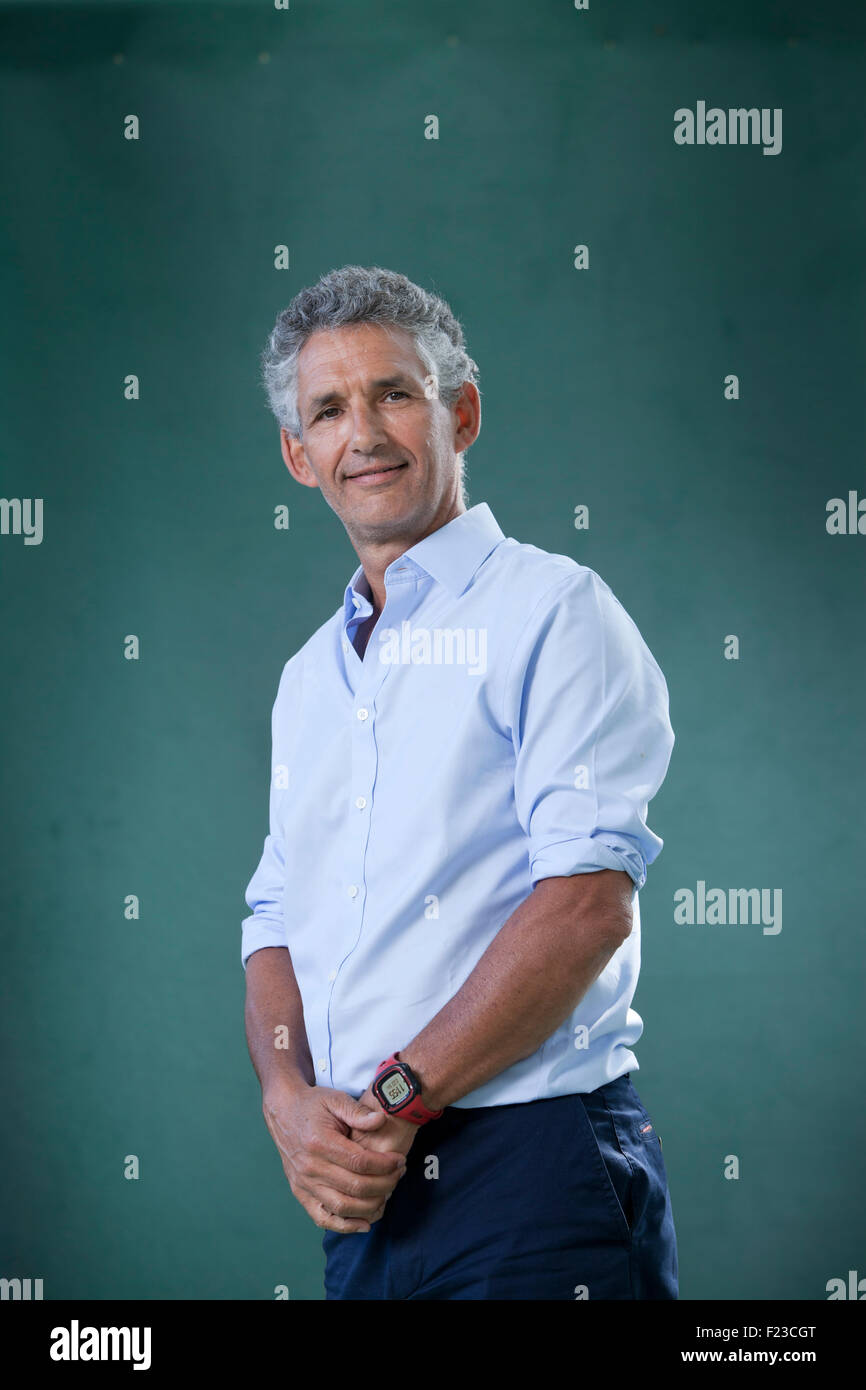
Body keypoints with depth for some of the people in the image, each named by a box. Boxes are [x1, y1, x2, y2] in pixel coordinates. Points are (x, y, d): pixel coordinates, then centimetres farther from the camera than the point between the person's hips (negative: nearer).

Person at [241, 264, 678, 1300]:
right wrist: (292, 1100, -5)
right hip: (362, 1192, 6)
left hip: (530, 1172, -6)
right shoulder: (308, 679, 17)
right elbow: (276, 924, 15)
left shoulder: (553, 612, -4)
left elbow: (590, 898, -15)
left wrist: (394, 1101, -15)